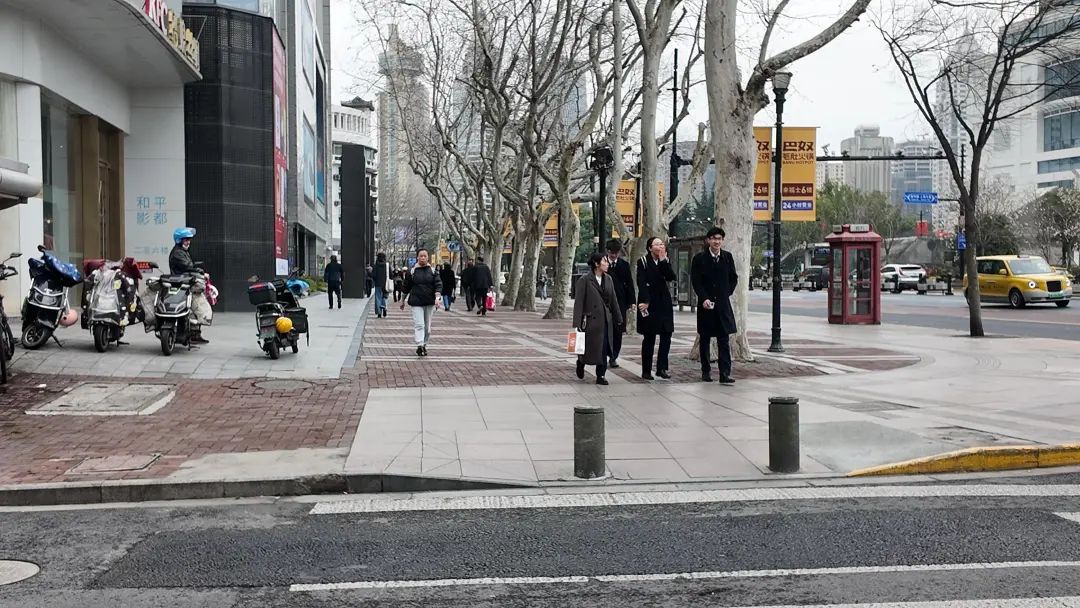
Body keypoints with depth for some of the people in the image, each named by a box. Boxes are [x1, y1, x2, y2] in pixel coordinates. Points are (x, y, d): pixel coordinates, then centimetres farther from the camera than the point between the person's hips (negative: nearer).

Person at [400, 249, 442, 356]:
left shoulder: (432, 271, 4)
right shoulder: (412, 271, 2)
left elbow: (438, 284, -2)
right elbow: (406, 286, 10)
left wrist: (437, 298, -17)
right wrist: (403, 300, 14)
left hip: (429, 302, 2)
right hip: (416, 302, -2)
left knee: (427, 326, 9)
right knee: (419, 324, -13)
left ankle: (424, 346, 21)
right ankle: (420, 345, -22)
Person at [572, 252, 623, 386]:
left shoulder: (608, 279, 9)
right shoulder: (585, 280, -8)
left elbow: (613, 300, 13)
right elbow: (579, 302, -9)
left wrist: (618, 319, 12)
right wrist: (577, 323, -13)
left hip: (606, 320, 5)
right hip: (591, 319, -5)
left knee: (604, 349, 2)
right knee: (589, 348, 3)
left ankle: (600, 376, 11)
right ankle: (581, 362, 34)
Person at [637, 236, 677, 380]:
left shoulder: (665, 262, 11)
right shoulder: (643, 262, -3)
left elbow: (671, 277, -6)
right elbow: (641, 283, -11)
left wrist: (663, 260, -12)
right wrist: (645, 301, -19)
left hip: (663, 302, 5)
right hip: (649, 303, -5)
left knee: (666, 335, -1)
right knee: (649, 338, -1)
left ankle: (662, 368, 6)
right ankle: (646, 370, 5)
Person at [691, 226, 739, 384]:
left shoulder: (727, 257, 6)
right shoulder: (699, 258, -3)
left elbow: (734, 278, 15)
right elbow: (696, 281, -6)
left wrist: (727, 293, 3)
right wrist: (704, 298, -17)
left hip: (723, 305, 2)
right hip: (706, 305, -2)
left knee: (724, 341, -5)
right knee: (704, 339, 8)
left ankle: (725, 374, -7)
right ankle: (705, 372, 17)